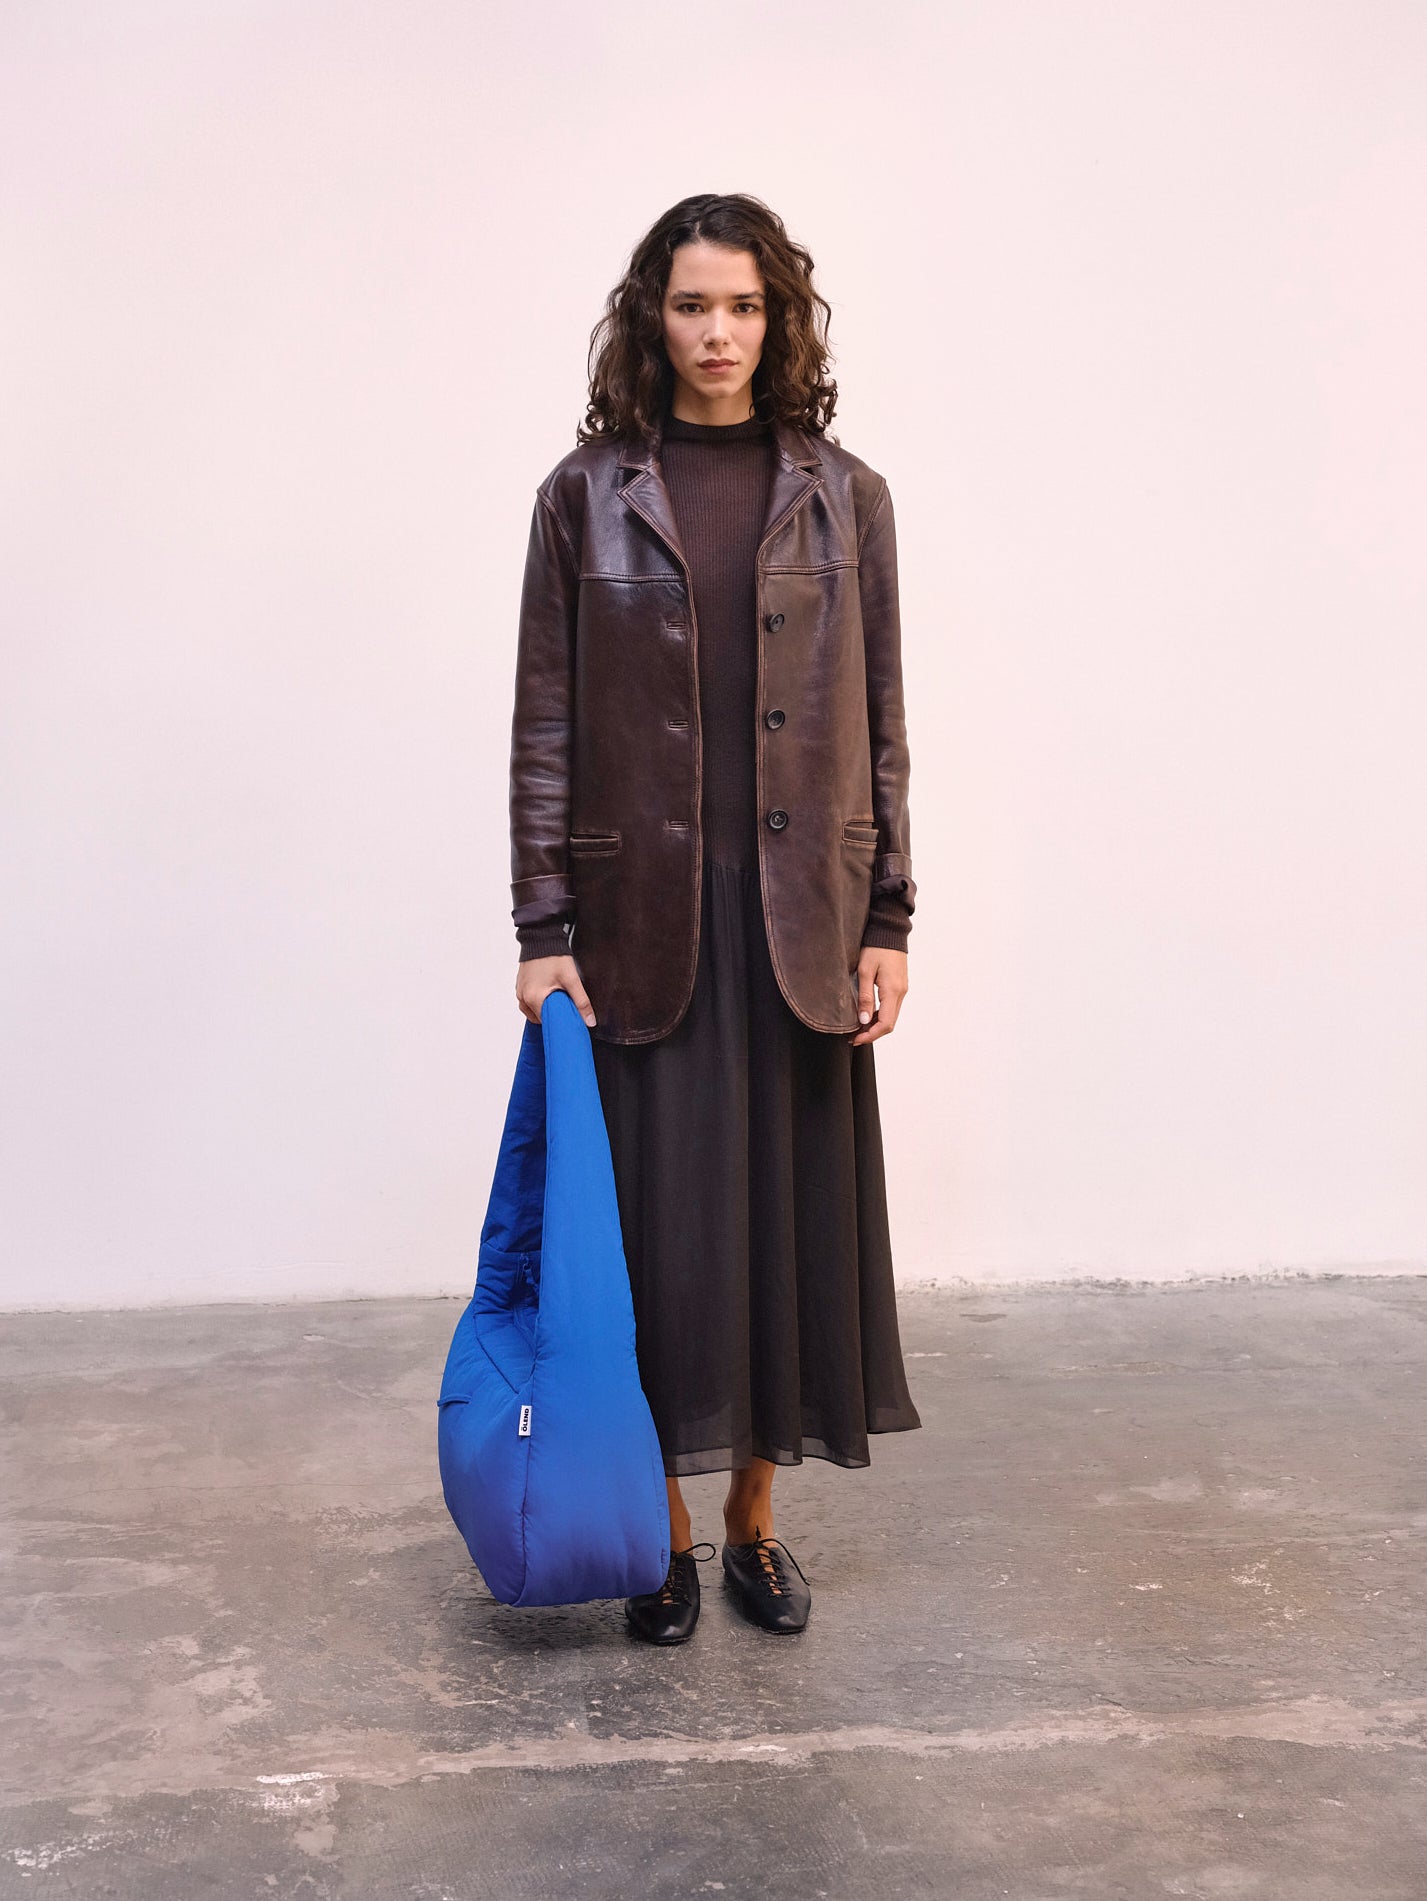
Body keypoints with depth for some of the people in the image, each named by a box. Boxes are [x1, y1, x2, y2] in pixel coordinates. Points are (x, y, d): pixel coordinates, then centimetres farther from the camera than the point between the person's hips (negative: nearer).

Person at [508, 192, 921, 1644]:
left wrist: (887, 920, 0)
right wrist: (543, 928, -5)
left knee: (791, 1206, 8)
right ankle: (661, 1535, 22)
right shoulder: (587, 494, 2)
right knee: (656, 1215, 5)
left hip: (799, 912, 2)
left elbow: (879, 723, 5)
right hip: (643, 912, -1)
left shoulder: (844, 497, 6)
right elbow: (544, 724, 0)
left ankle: (753, 1521, 26)